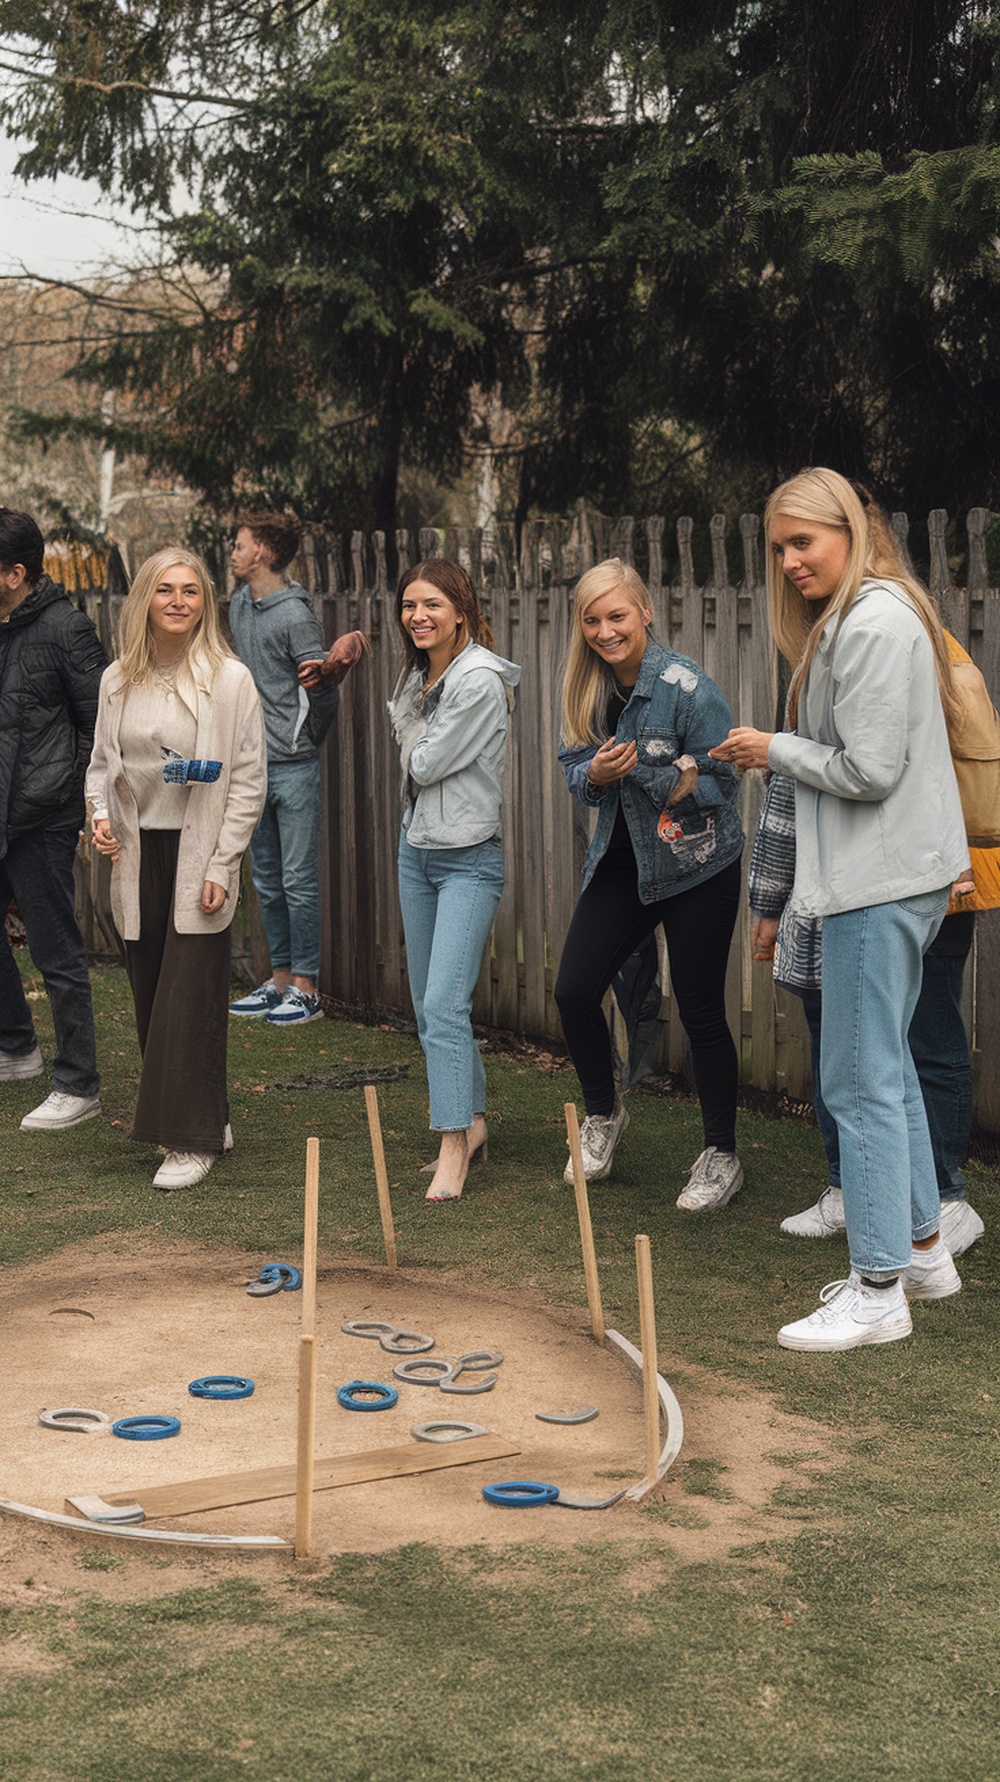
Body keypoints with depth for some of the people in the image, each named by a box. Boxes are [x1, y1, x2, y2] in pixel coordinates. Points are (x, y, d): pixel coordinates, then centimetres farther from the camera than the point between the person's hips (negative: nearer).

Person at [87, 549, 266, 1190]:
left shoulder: (230, 679, -7)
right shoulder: (119, 680, 7)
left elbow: (249, 780, -7)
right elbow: (102, 761, 18)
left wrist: (221, 866, -11)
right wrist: (101, 814, -3)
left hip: (198, 856, -5)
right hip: (138, 856, 5)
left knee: (191, 1000, -6)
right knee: (151, 998, 8)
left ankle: (195, 1140, 3)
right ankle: (209, 1121, 22)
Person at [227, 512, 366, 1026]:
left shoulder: (296, 616, -13)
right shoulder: (239, 604, 11)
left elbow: (322, 697, -12)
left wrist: (327, 673, -29)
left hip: (294, 767, -8)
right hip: (253, 766, 8)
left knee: (299, 882, -3)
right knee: (267, 882, 13)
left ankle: (306, 989, 3)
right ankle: (280, 980, 22)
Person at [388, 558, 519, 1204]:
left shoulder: (480, 681, -17)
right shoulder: (418, 675, 9)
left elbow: (425, 764, -15)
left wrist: (415, 745, 2)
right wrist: (415, 738, 3)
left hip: (469, 859, -9)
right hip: (417, 851, 9)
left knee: (445, 1005, -16)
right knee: (427, 1007, 13)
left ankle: (454, 1150, -13)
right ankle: (474, 1120, 27)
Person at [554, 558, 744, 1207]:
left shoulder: (688, 687, -18)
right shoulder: (591, 687, 1)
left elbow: (719, 783, -16)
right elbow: (576, 767, 8)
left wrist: (639, 772, -28)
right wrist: (595, 775, -15)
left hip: (696, 867, -6)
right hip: (622, 862, 6)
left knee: (701, 1012, 2)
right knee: (574, 990, 2)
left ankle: (722, 1156, 18)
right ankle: (604, 1113, 28)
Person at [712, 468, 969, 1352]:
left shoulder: (872, 624, -17)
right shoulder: (876, 612, 16)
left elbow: (868, 771, -20)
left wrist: (778, 749, -7)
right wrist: (784, 753, 10)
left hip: (880, 881, -11)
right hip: (901, 873, 11)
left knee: (860, 1081, -6)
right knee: (887, 1068, 19)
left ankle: (878, 1290, 1)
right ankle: (923, 1251, 29)